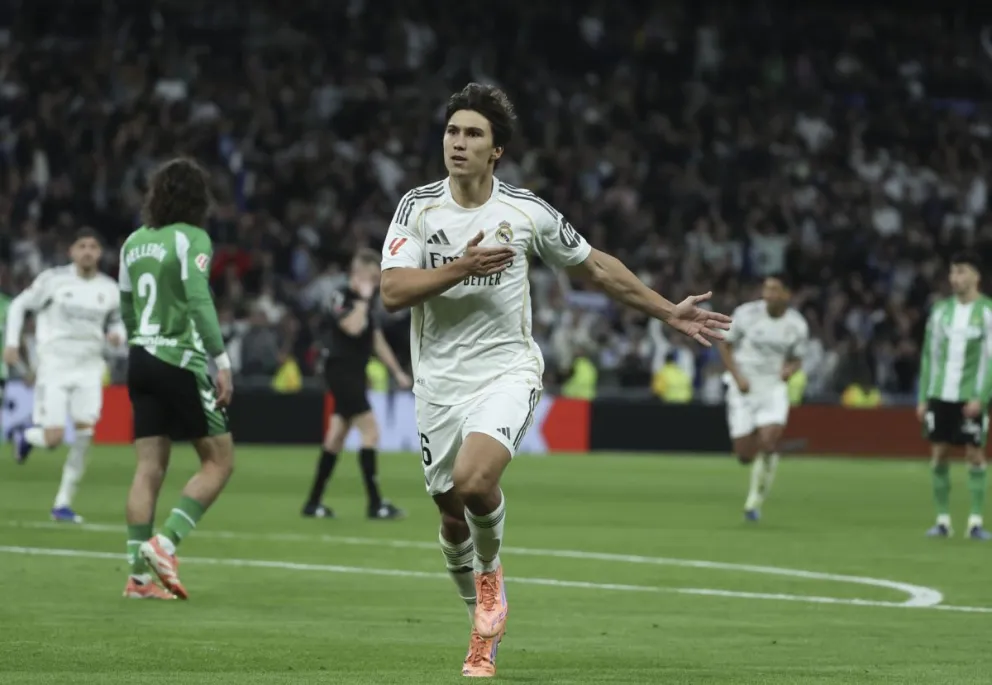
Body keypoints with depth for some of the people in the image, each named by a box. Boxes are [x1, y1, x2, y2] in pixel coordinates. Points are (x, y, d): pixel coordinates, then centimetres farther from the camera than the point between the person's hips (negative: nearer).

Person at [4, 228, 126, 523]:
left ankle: (63, 503, -1)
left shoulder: (109, 289, 5)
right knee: (54, 439, -11)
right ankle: (24, 436, 27)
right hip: (54, 366, -3)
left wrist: (117, 334, -5)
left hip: (89, 368, 3)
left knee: (84, 434, -12)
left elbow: (117, 321, 19)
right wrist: (11, 343, -4)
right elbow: (19, 305, 4)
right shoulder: (53, 280, -5)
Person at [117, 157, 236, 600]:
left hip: (141, 359, 7)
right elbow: (199, 300, -19)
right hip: (182, 361, -7)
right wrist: (222, 361, -20)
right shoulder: (191, 239, -8)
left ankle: (138, 575, 0)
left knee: (150, 467, 5)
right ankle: (164, 543, -12)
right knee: (219, 461, 2)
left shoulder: (134, 242, 13)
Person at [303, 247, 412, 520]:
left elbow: (376, 338, 23)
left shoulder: (367, 300, 15)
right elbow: (353, 327, -29)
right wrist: (363, 299, -18)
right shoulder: (341, 296, -12)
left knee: (336, 437, 11)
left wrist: (397, 371, 21)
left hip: (355, 374, 9)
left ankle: (314, 502, 16)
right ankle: (375, 503, -14)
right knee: (370, 432, -14)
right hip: (341, 371, -9)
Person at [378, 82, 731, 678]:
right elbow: (393, 293, -13)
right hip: (440, 379, 2)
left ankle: (491, 573, 2)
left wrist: (668, 311, 13)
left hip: (507, 369, -2)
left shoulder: (527, 212, -3)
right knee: (453, 512, 6)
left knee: (475, 480, -28)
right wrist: (461, 268, -24)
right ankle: (484, 613, 32)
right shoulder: (418, 208, -3)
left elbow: (595, 267, 11)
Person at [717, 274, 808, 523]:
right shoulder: (746, 313, -8)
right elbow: (724, 344, 2)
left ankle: (755, 501, -6)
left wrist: (790, 369, -13)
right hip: (744, 389, 0)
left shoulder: (797, 326, -3)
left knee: (768, 442, -22)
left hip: (774, 388, 0)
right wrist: (737, 376, -10)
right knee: (745, 455, -1)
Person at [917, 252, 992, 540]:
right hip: (940, 394, 4)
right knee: (939, 454, 2)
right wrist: (923, 398, 9)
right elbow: (929, 355, 13)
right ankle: (943, 519, 9)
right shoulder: (941, 310, 10)